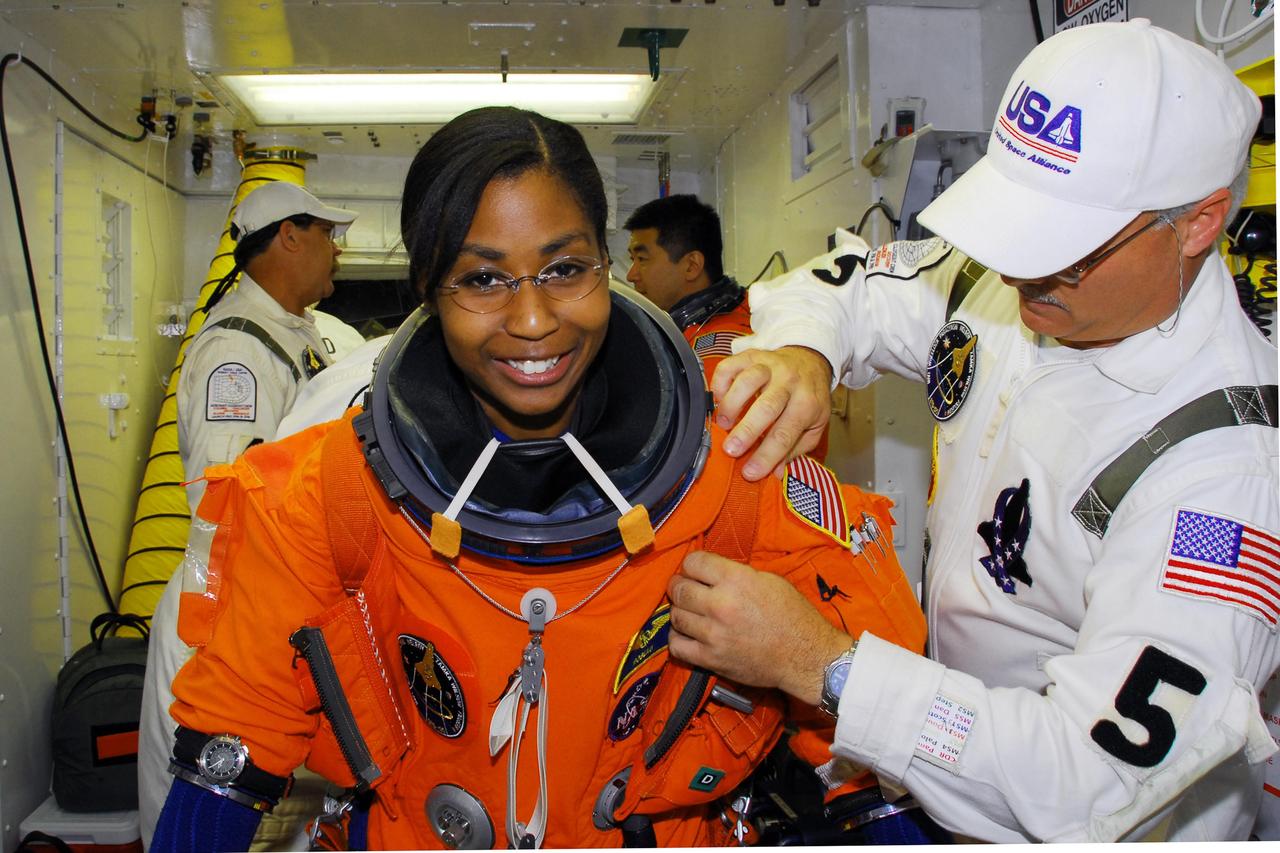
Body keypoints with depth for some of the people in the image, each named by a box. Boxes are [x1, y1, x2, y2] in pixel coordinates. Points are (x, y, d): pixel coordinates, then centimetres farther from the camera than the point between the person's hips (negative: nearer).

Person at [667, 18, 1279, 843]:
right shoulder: (1004, 281, -10)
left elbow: (1092, 781, -33)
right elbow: (849, 285, 5)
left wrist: (817, 663, -35)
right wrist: (803, 352, -18)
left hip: (1112, 830, -5)